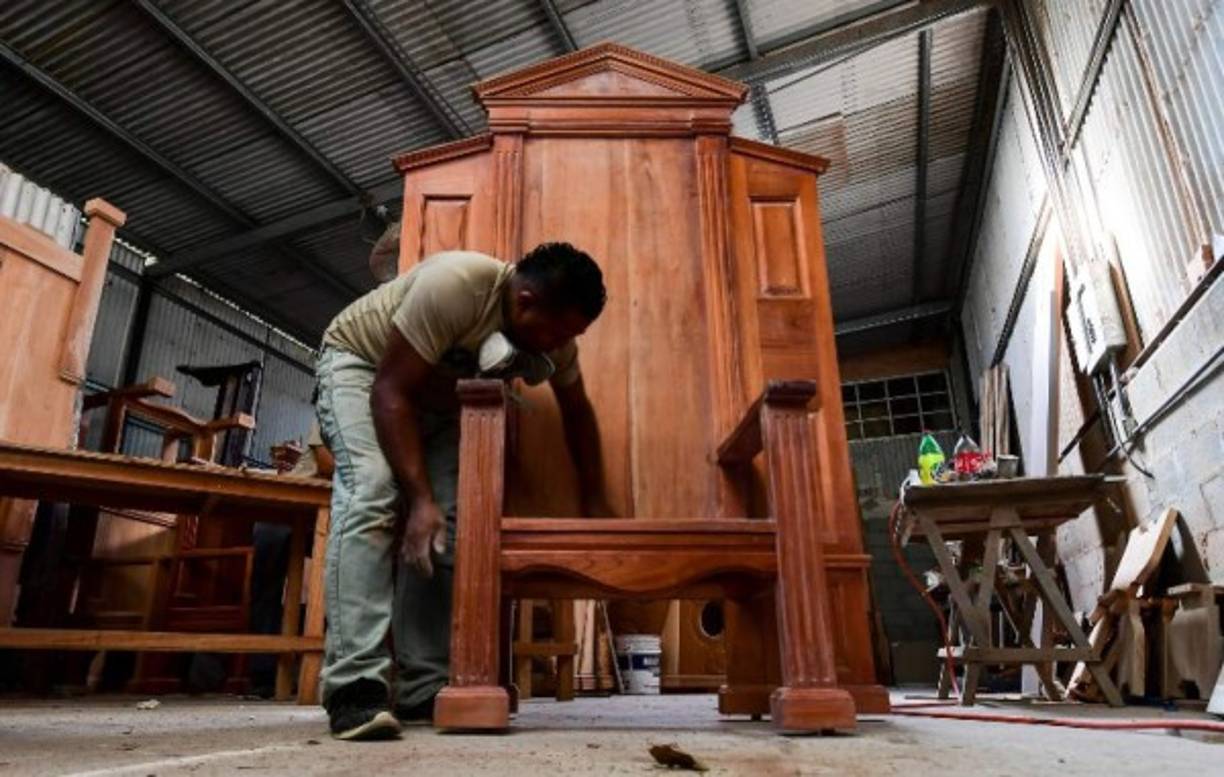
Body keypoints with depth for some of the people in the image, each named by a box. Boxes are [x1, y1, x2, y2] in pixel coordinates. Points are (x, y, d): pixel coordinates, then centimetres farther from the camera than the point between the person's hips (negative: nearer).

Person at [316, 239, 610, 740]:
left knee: (449, 520, -10)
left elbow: (578, 414, 0)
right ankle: (355, 688, -29)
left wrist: (595, 504, 1)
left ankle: (423, 690, -5)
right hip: (360, 363, -5)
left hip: (439, 396, 6)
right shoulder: (454, 285, -36)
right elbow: (391, 391, -33)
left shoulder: (553, 329, -15)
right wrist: (420, 497, -37)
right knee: (372, 495, -28)